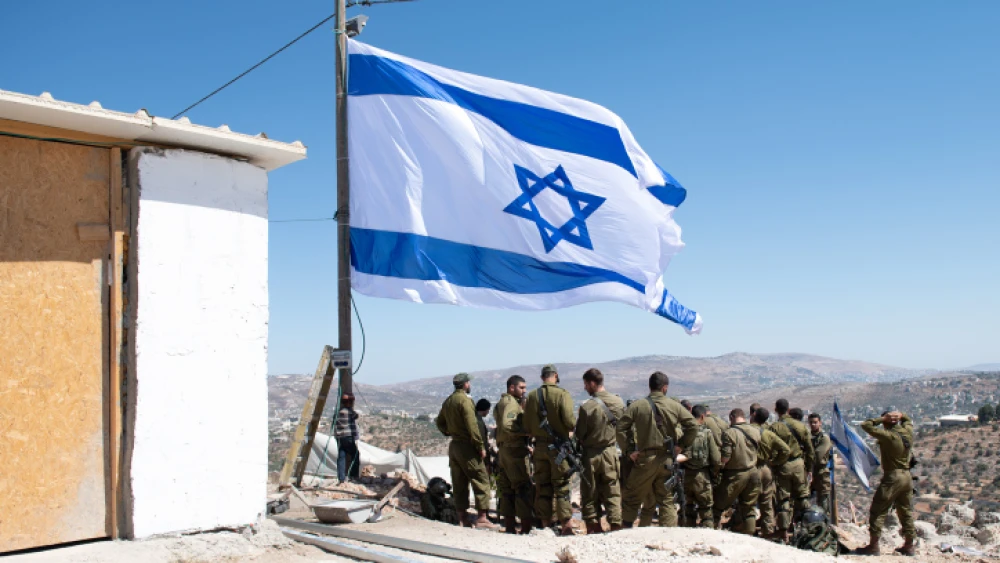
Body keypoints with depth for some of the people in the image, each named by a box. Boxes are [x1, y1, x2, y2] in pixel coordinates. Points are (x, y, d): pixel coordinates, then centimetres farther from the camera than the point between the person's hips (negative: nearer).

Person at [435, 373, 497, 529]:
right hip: (467, 446, -8)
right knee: (481, 481, -3)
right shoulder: (464, 400, -15)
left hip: (453, 446, 9)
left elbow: (440, 422, 23)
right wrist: (481, 446, -16)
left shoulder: (448, 401, 12)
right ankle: (482, 517, -6)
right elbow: (472, 425, -20)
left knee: (459, 484, 11)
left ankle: (461, 519, 14)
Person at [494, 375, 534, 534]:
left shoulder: (501, 403, 20)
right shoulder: (511, 403, -11)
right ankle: (526, 528, -10)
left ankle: (509, 526, 16)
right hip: (516, 449, -10)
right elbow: (507, 425, -25)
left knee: (508, 489, 12)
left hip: (504, 449, 10)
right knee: (525, 488, -8)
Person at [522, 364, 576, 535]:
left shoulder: (531, 396, 3)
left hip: (539, 446, 4)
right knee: (561, 486, 1)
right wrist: (572, 427, 3)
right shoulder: (562, 394, -11)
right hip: (558, 446, -4)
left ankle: (546, 524, 18)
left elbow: (526, 426, 5)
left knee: (542, 486, 12)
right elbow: (569, 420, -19)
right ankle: (566, 525, -2)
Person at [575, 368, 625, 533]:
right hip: (611, 453, 3)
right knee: (613, 492, 9)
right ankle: (615, 525, 4)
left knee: (590, 493, 8)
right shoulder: (618, 403, -4)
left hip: (590, 455, -3)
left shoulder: (586, 407, -17)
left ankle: (593, 526, 9)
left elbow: (579, 434, -7)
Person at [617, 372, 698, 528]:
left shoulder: (637, 406, -4)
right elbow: (693, 426, -1)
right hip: (667, 460, 2)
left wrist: (629, 450, -1)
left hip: (644, 458, -2)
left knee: (631, 497, 12)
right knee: (667, 500, 11)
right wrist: (682, 446, 5)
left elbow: (621, 429, -9)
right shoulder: (675, 406, 1)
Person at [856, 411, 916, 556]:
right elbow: (908, 420, 26)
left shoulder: (888, 436, -18)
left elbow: (866, 425, -17)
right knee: (906, 512, 17)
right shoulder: (908, 432, 3)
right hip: (907, 477, 7)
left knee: (878, 511, -1)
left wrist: (882, 419, -12)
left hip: (892, 477, -7)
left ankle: (873, 545, -1)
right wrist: (900, 415, 6)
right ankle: (910, 546, 22)